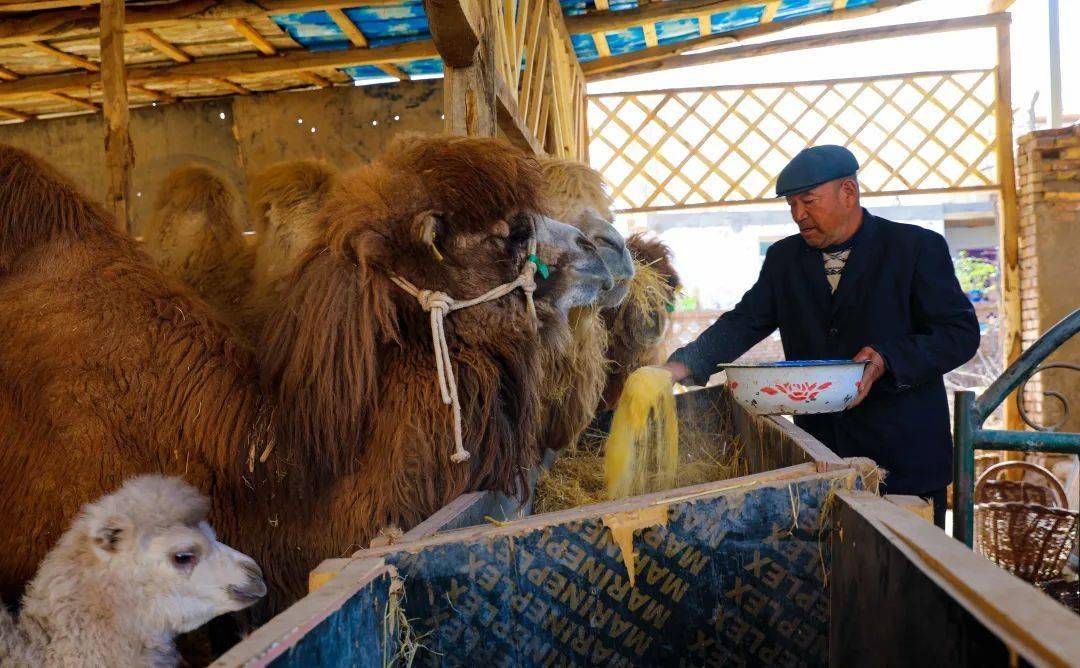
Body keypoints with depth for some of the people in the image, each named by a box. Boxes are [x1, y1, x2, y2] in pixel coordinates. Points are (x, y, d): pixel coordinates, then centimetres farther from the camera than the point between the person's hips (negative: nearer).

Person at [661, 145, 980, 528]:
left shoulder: (917, 247, -4)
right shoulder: (783, 259, 9)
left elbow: (961, 331, -6)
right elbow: (744, 323, 3)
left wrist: (887, 359, -22)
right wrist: (684, 365, -15)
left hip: (905, 452, -3)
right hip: (820, 451, 3)